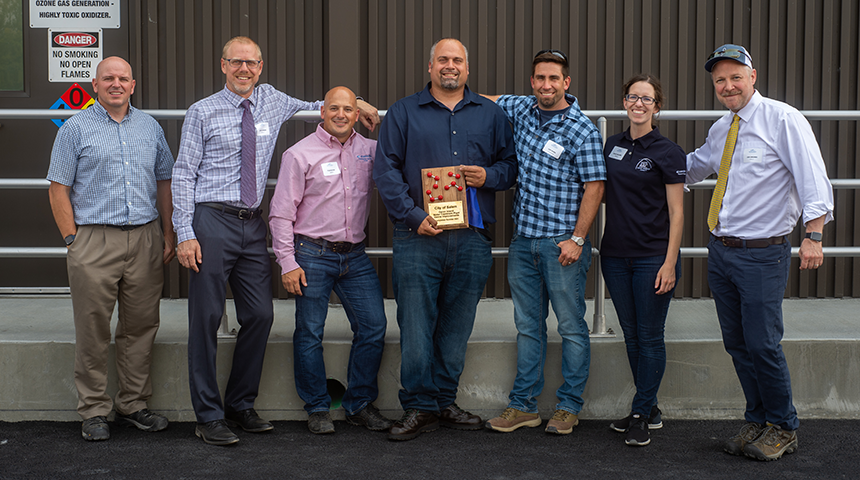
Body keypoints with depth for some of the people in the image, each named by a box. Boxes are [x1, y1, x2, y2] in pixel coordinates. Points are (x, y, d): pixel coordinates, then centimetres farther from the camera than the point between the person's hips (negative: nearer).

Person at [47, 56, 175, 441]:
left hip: (145, 239, 4)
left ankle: (133, 405, 18)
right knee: (93, 330, 0)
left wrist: (168, 235, 9)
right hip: (94, 240, -3)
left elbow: (164, 182, 16)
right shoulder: (76, 129, 2)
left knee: (141, 326, 7)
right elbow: (58, 189, 0)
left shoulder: (150, 127, 13)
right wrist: (73, 240, -6)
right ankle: (93, 411, 10)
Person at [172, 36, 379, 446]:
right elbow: (183, 174, -3)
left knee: (259, 315, 6)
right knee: (206, 318, -2)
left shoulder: (271, 100, 12)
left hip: (252, 226, 5)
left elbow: (309, 108, 32)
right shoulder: (202, 113, -1)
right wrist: (185, 234, -11)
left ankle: (240, 406, 22)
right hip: (212, 221, -5)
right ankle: (209, 416, 7)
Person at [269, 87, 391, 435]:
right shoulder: (300, 154, -3)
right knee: (310, 333, 1)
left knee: (373, 326, 2)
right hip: (312, 255, -4)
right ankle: (317, 408, 15)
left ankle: (360, 404, 17)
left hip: (355, 255, 4)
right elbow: (281, 213, -4)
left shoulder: (369, 149, 8)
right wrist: (288, 262, -10)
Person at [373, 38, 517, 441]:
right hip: (418, 238, -2)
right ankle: (418, 407, 7)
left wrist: (490, 176, -7)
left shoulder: (491, 114, 14)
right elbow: (386, 170, 1)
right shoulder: (403, 113, 8)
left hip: (472, 240, 2)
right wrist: (413, 216, -11)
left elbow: (511, 164, 16)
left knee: (456, 328, 7)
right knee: (415, 327, -3)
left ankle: (444, 402, 19)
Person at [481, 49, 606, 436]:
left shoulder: (582, 129, -9)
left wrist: (577, 239, -15)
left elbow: (594, 187, -11)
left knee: (571, 326, 3)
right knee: (527, 325, 11)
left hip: (562, 242, -5)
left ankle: (568, 407, 14)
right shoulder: (521, 109, 7)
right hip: (523, 240, 6)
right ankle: (523, 405, 19)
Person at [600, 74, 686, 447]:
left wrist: (670, 263, -14)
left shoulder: (667, 152, -6)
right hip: (616, 255, 6)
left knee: (650, 336, 1)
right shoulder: (612, 145, 9)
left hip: (653, 257, -5)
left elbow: (676, 213, -8)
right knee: (631, 335, 11)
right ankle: (650, 409, 24)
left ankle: (640, 414, 11)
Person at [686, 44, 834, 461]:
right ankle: (757, 422, 27)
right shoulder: (720, 130, 12)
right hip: (720, 251, 7)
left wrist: (813, 236, -23)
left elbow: (813, 180, -14)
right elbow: (692, 167, 32)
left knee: (762, 345, -4)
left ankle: (782, 429, 15)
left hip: (762, 254, -7)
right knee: (737, 344, 12)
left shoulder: (783, 120, -9)